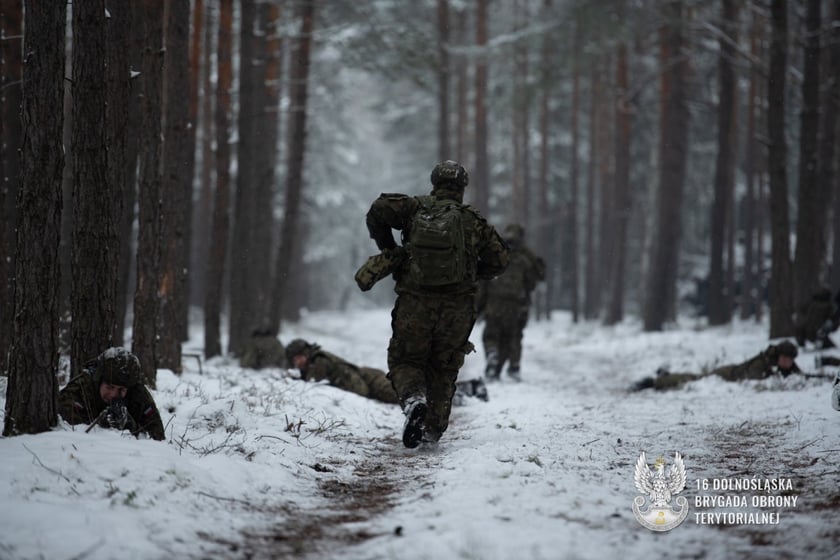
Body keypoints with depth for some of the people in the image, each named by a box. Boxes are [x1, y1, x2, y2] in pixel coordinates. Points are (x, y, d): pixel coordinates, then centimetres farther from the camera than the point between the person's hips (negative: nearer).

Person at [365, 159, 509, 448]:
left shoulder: (416, 208, 4)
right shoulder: (473, 220, 6)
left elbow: (379, 209, -7)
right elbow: (499, 259, 7)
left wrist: (388, 248, 4)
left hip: (414, 303, -1)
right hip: (457, 308, 1)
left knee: (405, 360, 10)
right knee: (444, 369, 15)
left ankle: (414, 398, -21)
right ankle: (433, 429, 13)